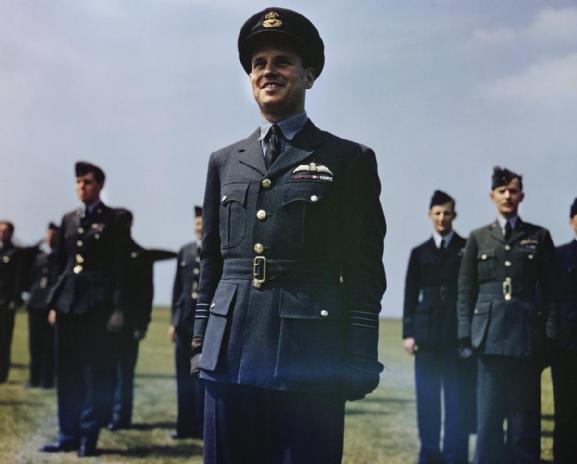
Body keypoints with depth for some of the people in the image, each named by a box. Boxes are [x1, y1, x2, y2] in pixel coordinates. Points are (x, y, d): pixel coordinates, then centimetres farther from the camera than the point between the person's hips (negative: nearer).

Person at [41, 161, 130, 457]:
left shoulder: (115, 221, 0)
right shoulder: (68, 220, 15)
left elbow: (121, 268, -4)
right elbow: (60, 263, 16)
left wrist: (118, 309, -10)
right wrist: (54, 302, 10)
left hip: (98, 305, -5)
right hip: (68, 304, 5)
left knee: (95, 374, -1)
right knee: (67, 373, 7)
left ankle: (88, 437, 6)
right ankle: (68, 435, 14)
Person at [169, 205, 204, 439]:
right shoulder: (185, 252, 13)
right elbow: (177, 288, 14)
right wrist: (174, 321, 9)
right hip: (185, 322, 5)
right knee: (184, 376, 7)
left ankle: (203, 426, 6)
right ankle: (185, 426, 15)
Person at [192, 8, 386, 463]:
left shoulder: (350, 160, 4)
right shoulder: (225, 162, 15)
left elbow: (364, 273, 0)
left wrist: (359, 362, -5)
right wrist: (200, 343, 12)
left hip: (309, 360, -3)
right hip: (230, 357, 4)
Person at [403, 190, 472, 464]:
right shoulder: (419, 253, 13)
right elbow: (411, 295, 10)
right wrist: (408, 332, 2)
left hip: (458, 333, -2)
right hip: (427, 334, 2)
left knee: (458, 398, -2)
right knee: (427, 397, 4)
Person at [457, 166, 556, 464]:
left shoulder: (539, 237, 11)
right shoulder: (478, 238, 12)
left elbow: (550, 291, 8)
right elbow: (465, 291, 10)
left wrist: (550, 336, -1)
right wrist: (466, 336, 1)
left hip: (527, 336, 0)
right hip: (490, 335, 0)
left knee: (524, 412, 1)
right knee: (488, 413, 0)